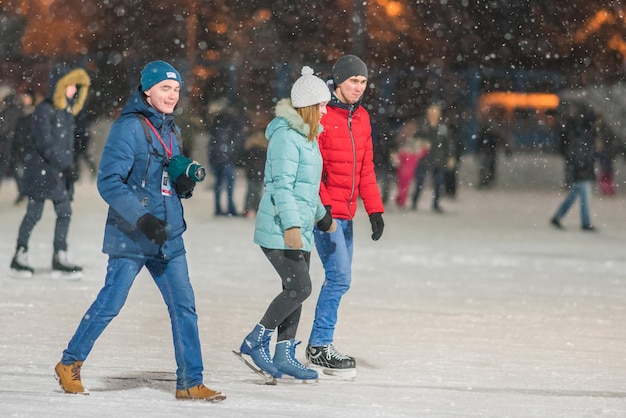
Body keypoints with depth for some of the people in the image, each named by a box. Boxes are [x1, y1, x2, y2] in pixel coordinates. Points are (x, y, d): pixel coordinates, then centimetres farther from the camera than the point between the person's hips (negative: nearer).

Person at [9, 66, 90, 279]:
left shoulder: (67, 111, 12)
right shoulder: (44, 110, -13)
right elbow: (45, 144, -20)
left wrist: (69, 167, 16)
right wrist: (64, 165, -22)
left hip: (61, 172, 8)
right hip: (41, 169, -8)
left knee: (65, 213, 3)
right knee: (34, 213, -4)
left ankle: (60, 259, 6)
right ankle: (19, 258, 4)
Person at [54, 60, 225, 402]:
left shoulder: (170, 130, 13)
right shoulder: (129, 127, -12)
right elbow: (108, 182, -18)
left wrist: (184, 181, -1)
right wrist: (141, 218, -25)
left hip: (168, 238, 7)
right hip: (130, 239, -7)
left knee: (184, 307, 0)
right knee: (109, 304, 0)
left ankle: (190, 383, 4)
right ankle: (69, 364, 19)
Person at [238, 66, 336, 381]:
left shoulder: (307, 137, 16)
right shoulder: (286, 137, -15)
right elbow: (282, 186, -22)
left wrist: (321, 215, 35)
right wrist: (291, 225, -29)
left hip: (300, 231, 10)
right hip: (279, 232, -10)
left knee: (295, 291, 9)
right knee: (299, 288, -13)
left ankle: (285, 356, 14)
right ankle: (256, 342, -1)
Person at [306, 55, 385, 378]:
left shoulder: (361, 118, 13)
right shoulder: (321, 116, -11)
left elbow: (365, 168, 16)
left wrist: (375, 210, 11)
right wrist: (322, 207, -21)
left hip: (346, 213, 8)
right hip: (324, 212, -8)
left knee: (338, 278, 10)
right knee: (340, 276, -13)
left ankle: (320, 345, 17)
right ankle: (320, 346, -5)